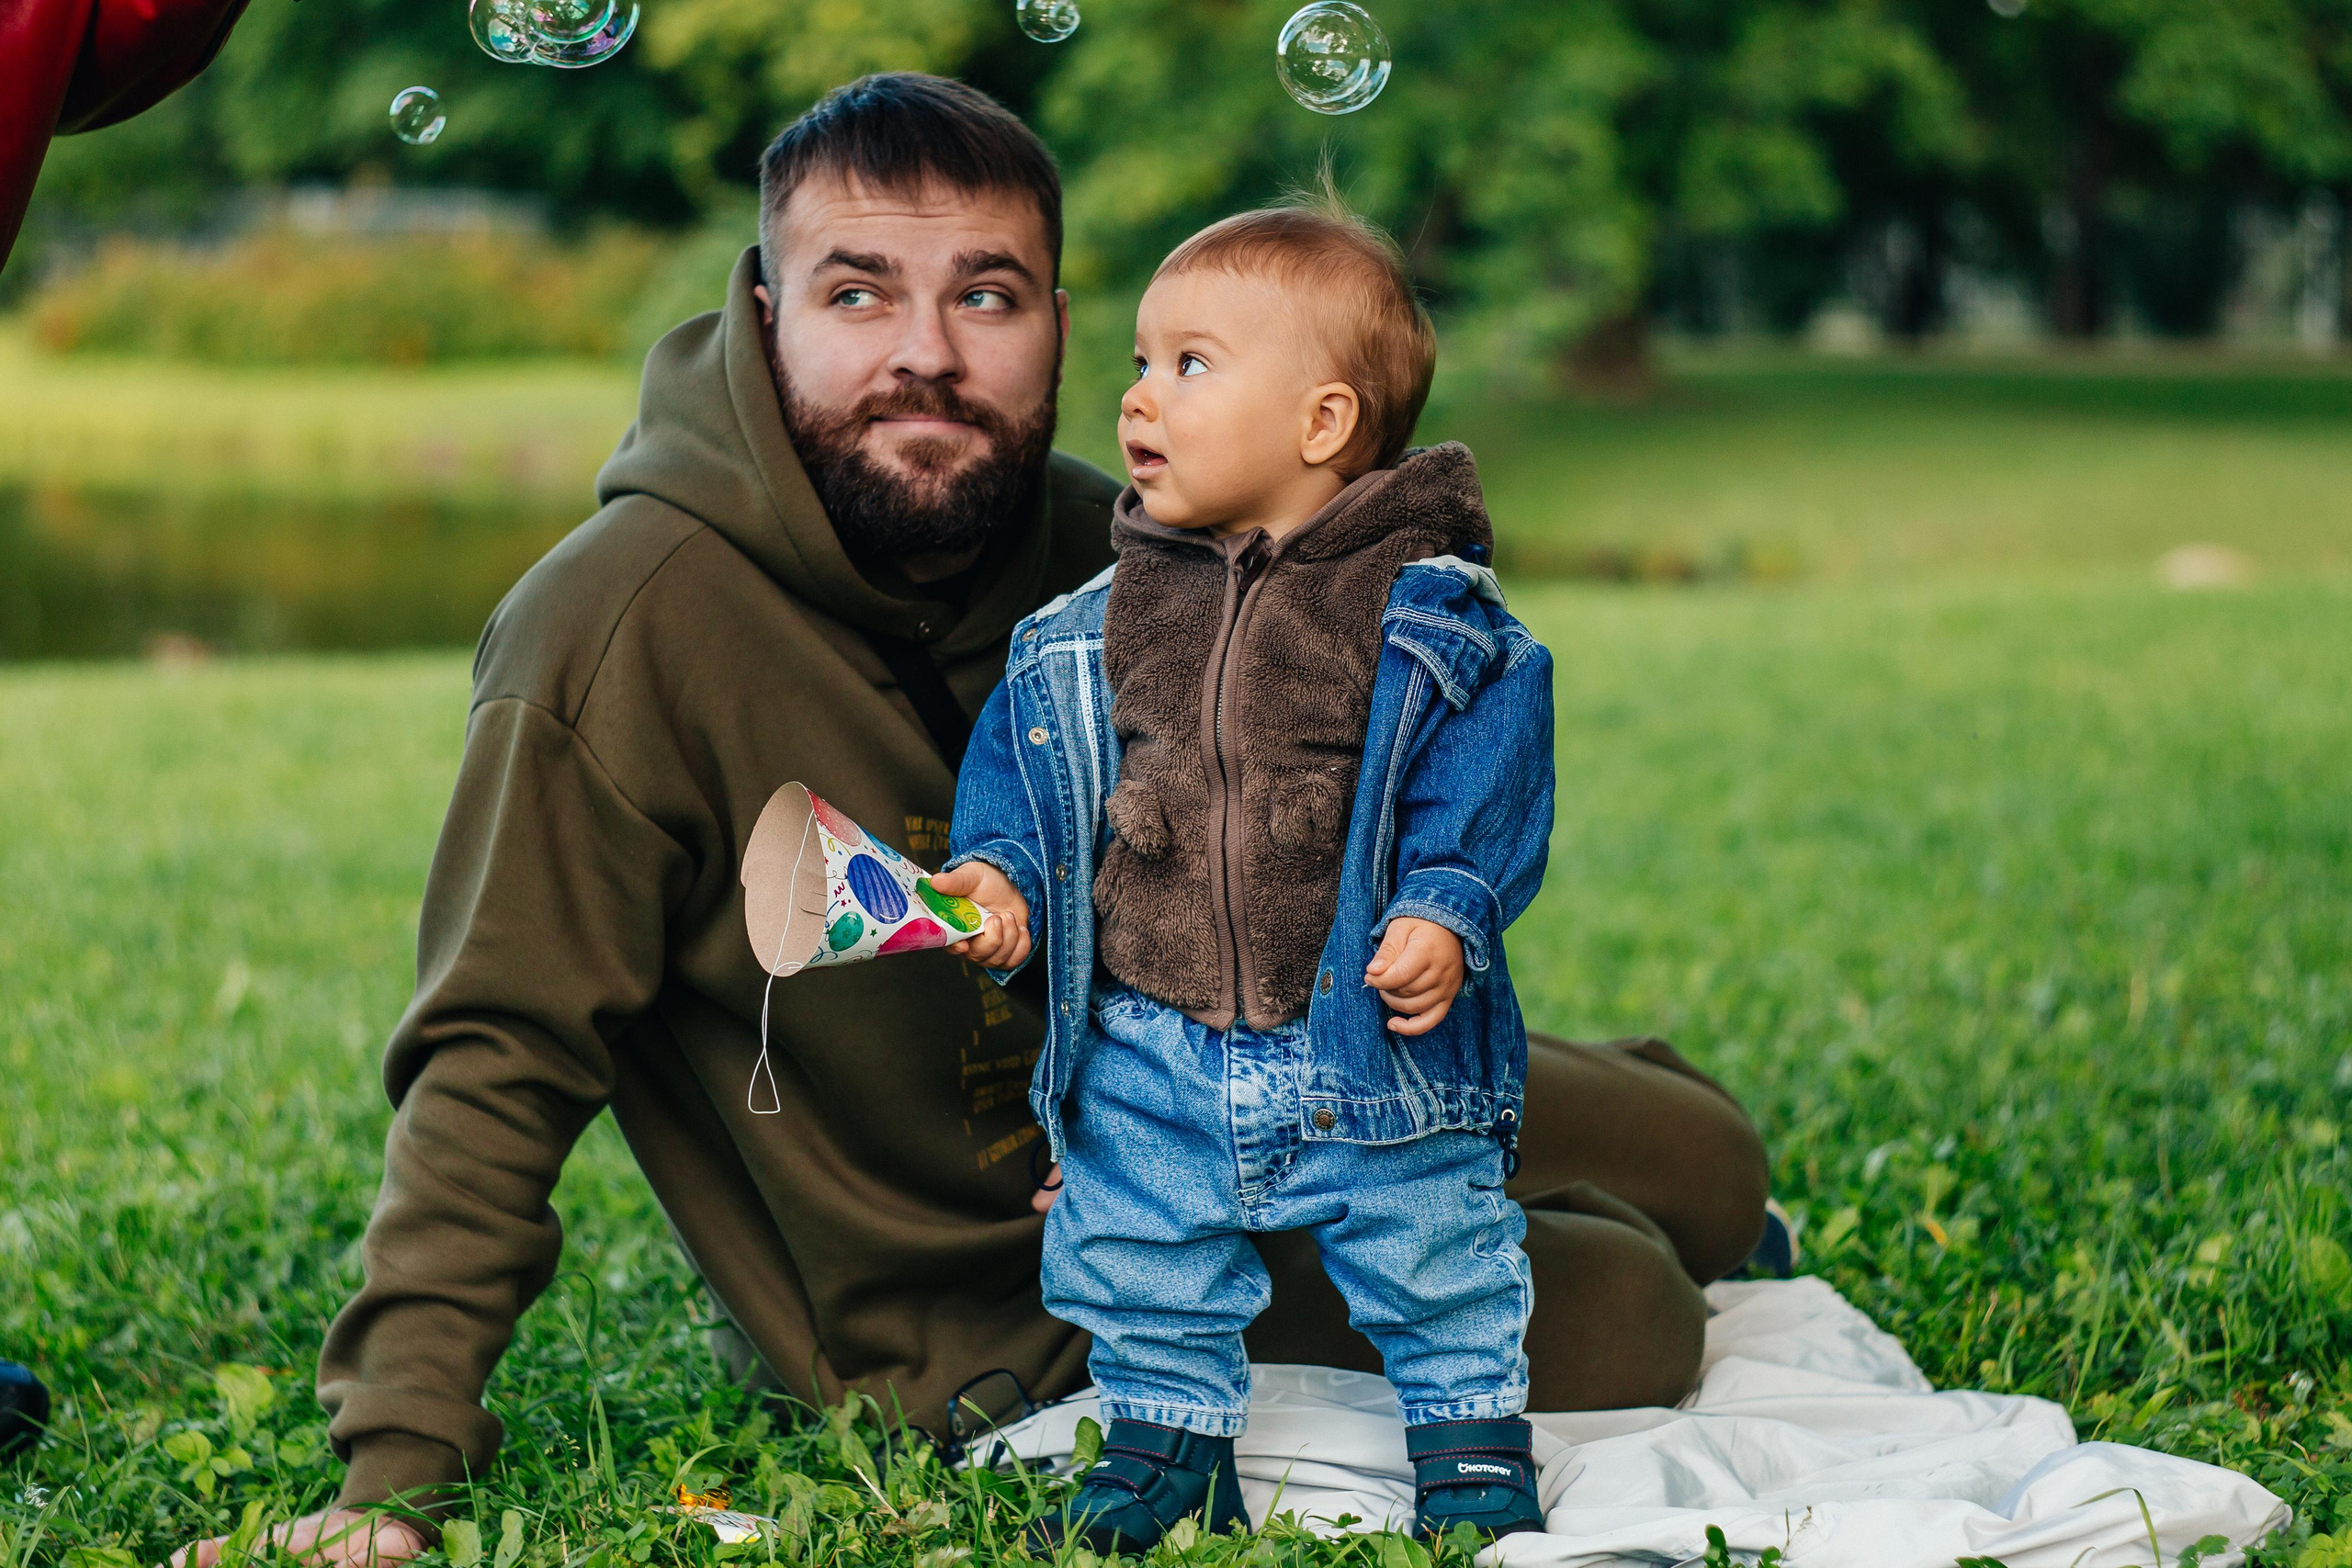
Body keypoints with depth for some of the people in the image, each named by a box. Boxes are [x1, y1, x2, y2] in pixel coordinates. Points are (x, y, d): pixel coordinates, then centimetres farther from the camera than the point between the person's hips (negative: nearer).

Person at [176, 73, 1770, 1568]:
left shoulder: (1101, 555, -10)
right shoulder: (626, 624, -29)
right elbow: (498, 1059, -28)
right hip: (973, 1315, -6)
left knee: (1699, 1167, 11)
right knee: (1622, 1326, -14)